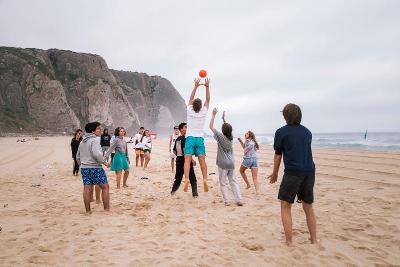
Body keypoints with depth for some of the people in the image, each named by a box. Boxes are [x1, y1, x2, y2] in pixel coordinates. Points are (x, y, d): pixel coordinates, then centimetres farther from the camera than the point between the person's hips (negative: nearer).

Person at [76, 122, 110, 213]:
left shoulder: (82, 142, 15)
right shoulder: (95, 140, -14)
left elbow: (78, 156, 21)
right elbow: (97, 154, -27)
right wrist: (101, 161, -10)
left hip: (84, 167, 8)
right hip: (95, 167, -8)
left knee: (87, 189, 9)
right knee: (105, 187, 3)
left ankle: (88, 210, 13)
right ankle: (106, 209, 4)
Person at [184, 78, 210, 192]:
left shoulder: (190, 111, 1)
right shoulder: (203, 112, 1)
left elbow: (191, 98, 13)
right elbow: (208, 99, 12)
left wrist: (196, 86, 18)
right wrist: (207, 86, 15)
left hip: (190, 138, -1)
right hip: (200, 139, 1)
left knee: (187, 160, -10)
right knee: (202, 160, -2)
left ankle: (186, 179, -25)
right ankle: (205, 179, -15)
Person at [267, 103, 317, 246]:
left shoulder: (281, 132, -2)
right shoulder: (307, 132, 12)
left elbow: (278, 155, 1)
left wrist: (275, 174, 13)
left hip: (292, 172, -5)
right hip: (309, 172, 5)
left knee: (285, 206, 5)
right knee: (308, 207, 17)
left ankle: (289, 242, 3)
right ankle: (314, 240, 22)